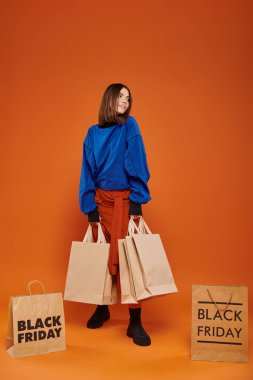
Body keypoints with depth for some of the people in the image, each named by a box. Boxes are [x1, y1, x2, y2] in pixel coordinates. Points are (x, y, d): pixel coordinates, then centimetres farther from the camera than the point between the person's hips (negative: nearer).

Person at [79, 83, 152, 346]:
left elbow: (137, 166, -6)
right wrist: (90, 208, 1)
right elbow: (88, 172, 6)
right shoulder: (93, 133, 7)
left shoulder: (129, 127, 0)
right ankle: (101, 308, 28)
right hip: (101, 200, 3)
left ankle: (135, 322, -1)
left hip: (124, 200, -3)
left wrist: (136, 203, -12)